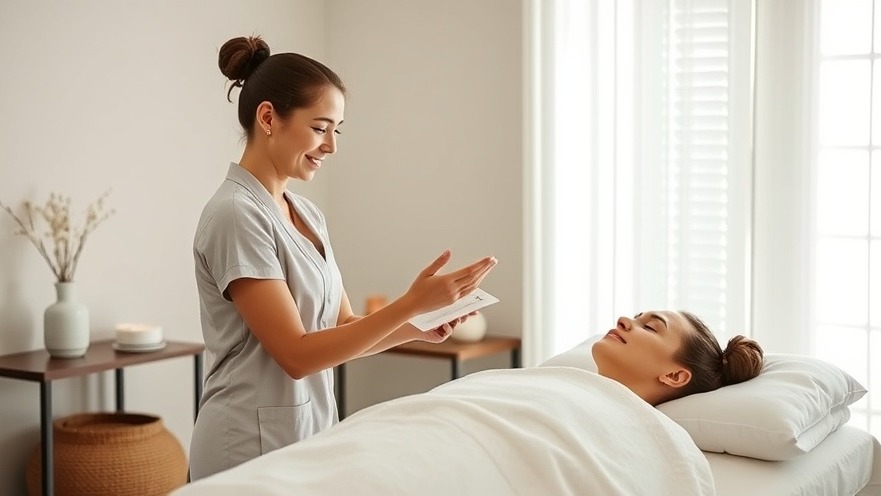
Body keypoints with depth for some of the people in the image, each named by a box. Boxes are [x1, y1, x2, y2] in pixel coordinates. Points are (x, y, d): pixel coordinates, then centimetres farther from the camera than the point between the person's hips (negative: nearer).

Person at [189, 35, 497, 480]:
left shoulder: (307, 214, 9)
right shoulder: (235, 214, -17)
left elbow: (342, 329, 9)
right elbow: (297, 354, -19)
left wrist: (417, 328, -8)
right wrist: (411, 303, -23)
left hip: (309, 437, 8)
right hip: (253, 448, -8)